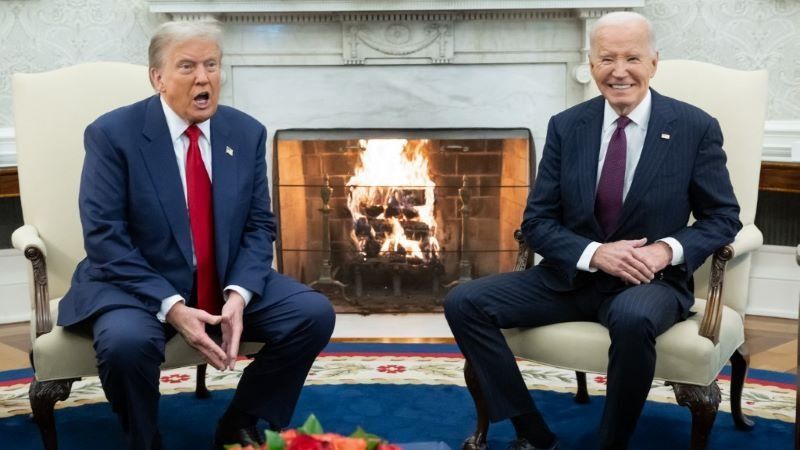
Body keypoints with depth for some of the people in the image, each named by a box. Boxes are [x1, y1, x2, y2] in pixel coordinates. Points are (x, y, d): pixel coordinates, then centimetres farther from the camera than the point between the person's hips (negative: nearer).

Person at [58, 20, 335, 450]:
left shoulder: (246, 133, 2)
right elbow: (104, 238, -15)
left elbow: (259, 226, 3)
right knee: (125, 341, -35)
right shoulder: (113, 133, -10)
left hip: (228, 284, 4)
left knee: (314, 313, -15)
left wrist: (239, 294, -16)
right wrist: (171, 306, -25)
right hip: (139, 286, -4)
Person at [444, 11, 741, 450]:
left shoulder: (696, 127, -3)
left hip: (650, 281, -3)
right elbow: (537, 222, 2)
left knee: (632, 317, -39)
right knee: (464, 302, -15)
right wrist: (594, 253, -17)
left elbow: (723, 216, 2)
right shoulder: (566, 126, 2)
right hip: (572, 276, 3)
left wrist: (669, 249, -18)